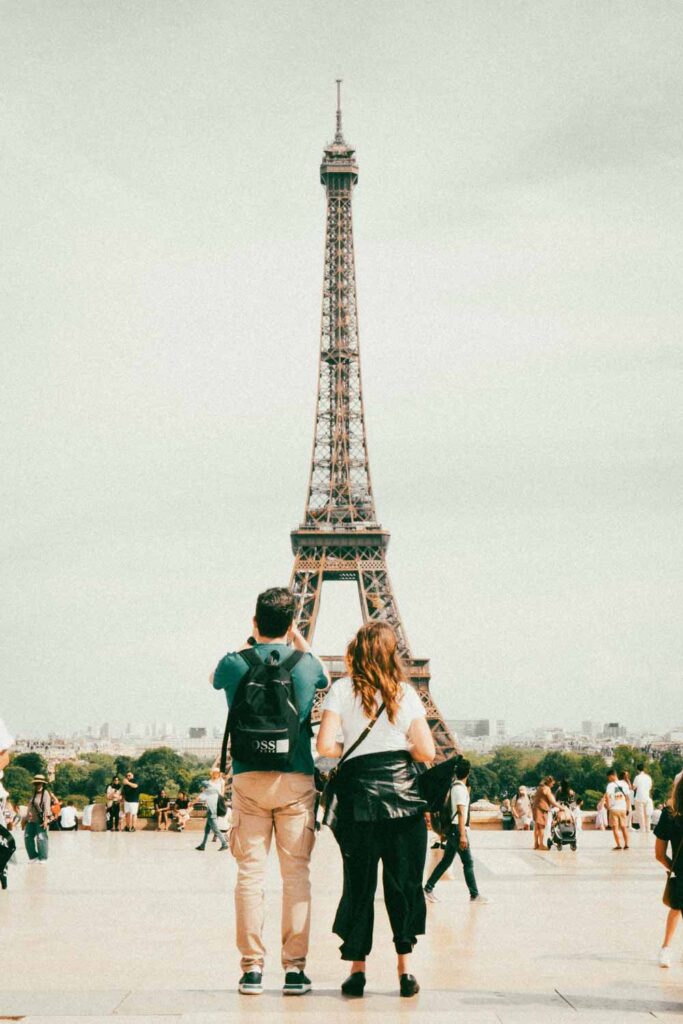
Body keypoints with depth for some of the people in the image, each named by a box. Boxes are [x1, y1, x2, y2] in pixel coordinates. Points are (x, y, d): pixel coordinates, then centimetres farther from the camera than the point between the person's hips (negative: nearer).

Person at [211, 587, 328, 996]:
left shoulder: (235, 663, -2)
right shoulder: (306, 664, -1)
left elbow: (215, 680, 23)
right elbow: (325, 678, 24)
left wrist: (248, 646, 25)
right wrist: (299, 640, 25)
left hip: (248, 778, 0)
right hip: (296, 779, 0)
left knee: (250, 872, 3)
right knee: (297, 874, 3)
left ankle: (252, 967, 2)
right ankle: (295, 968, 1)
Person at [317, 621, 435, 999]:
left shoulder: (343, 689, 0)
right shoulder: (406, 692, 5)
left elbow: (325, 745, -9)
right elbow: (426, 752, 2)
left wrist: (349, 750, 11)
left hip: (359, 795, -1)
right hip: (403, 796, 1)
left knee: (359, 883, 5)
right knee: (404, 882, 7)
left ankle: (357, 968, 7)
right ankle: (405, 968, 6)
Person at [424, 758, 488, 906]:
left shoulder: (453, 785, 11)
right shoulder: (460, 788, -16)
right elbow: (461, 812, -22)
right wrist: (463, 835, -25)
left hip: (452, 829, 9)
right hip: (458, 829, -9)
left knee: (446, 860, 11)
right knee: (468, 863, -2)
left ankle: (429, 888, 12)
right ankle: (474, 895, 2)